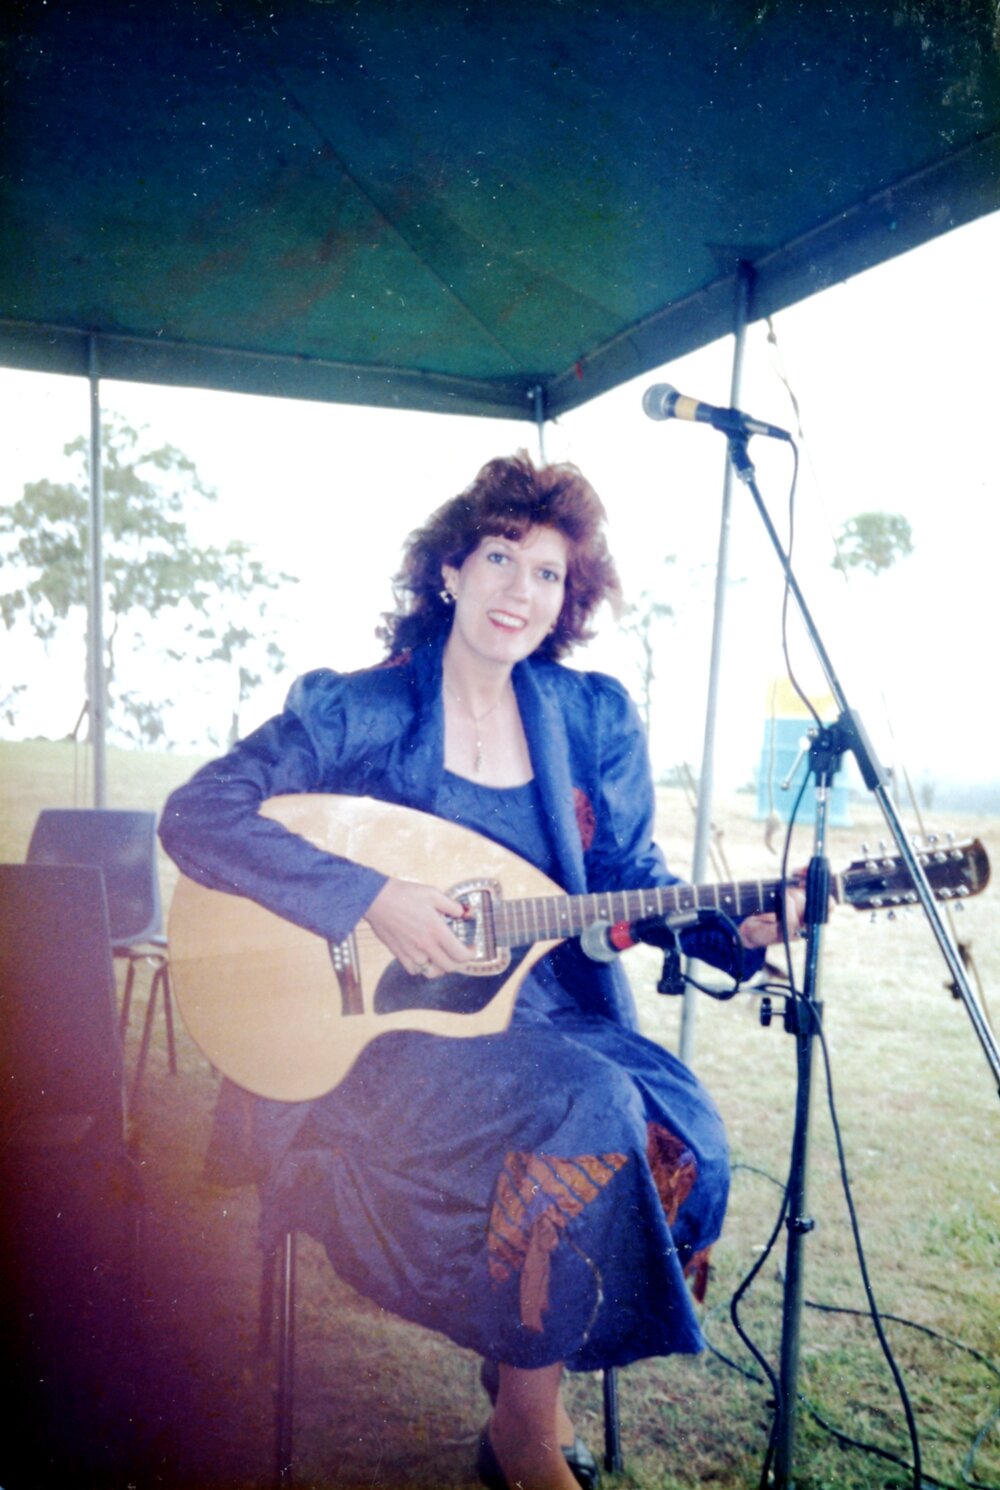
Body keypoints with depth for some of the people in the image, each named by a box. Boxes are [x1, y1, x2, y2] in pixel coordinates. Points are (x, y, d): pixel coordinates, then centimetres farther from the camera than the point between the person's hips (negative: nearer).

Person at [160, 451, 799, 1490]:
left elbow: (631, 880, 12)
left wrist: (737, 927, -7)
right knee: (588, 1110, -27)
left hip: (551, 1006, 5)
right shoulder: (356, 712, -5)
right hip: (382, 1023, -4)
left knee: (681, 1130, -20)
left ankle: (524, 1363, 7)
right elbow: (195, 815, -13)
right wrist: (370, 899, -22)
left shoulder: (595, 721, 7)